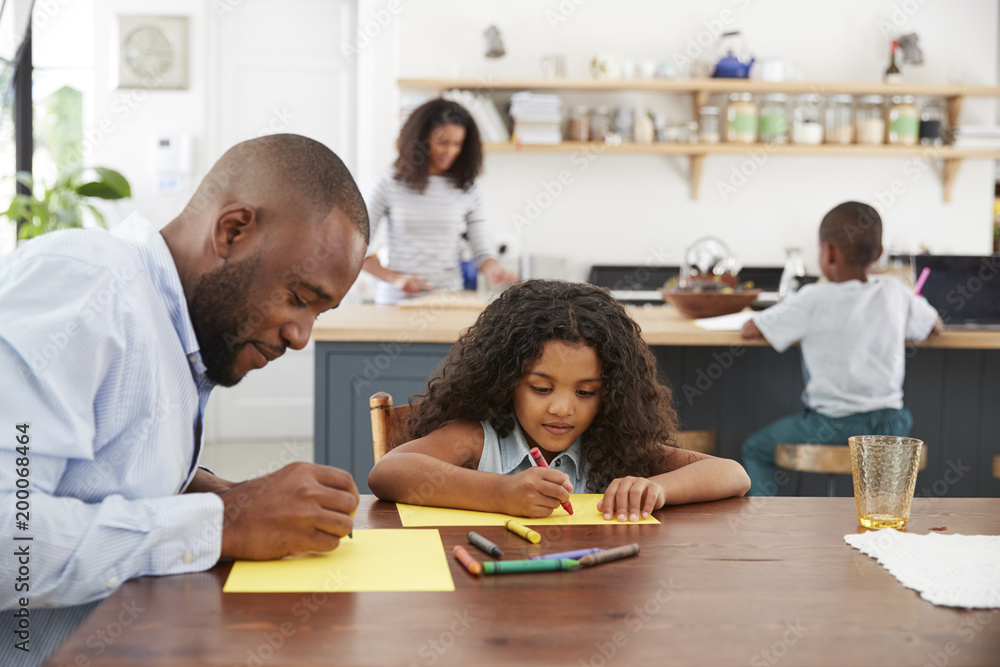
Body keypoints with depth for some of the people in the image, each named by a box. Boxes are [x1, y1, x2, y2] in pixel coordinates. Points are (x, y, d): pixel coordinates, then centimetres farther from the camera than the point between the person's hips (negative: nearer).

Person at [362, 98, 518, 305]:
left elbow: (483, 250, 8)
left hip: (448, 301, 2)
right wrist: (395, 278, -9)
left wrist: (493, 271, -15)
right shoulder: (391, 184, 5)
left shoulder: (468, 190, 10)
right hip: (396, 299, -1)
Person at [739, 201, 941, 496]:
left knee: (756, 449, 17)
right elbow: (934, 325, 20)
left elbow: (749, 329, -5)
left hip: (832, 425, -4)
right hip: (889, 426, 4)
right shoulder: (896, 294, 0)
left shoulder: (813, 300, -11)